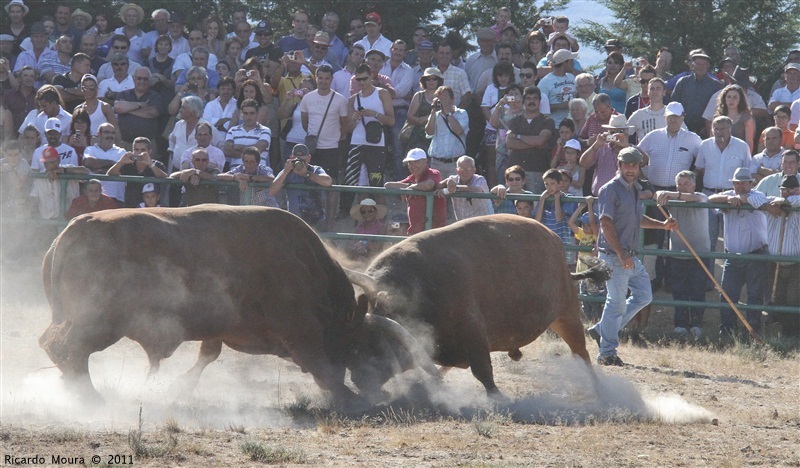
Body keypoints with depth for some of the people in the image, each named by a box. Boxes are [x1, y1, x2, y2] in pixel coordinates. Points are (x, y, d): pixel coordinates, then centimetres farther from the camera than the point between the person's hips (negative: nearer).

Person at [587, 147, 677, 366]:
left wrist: (662, 225, 18)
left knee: (644, 296, 13)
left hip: (631, 256, 9)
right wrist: (621, 254, -23)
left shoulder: (635, 189, 16)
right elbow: (606, 223, -18)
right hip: (614, 255, -9)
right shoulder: (611, 189, -11)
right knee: (617, 303, -6)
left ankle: (601, 330, 19)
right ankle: (607, 352, 3)